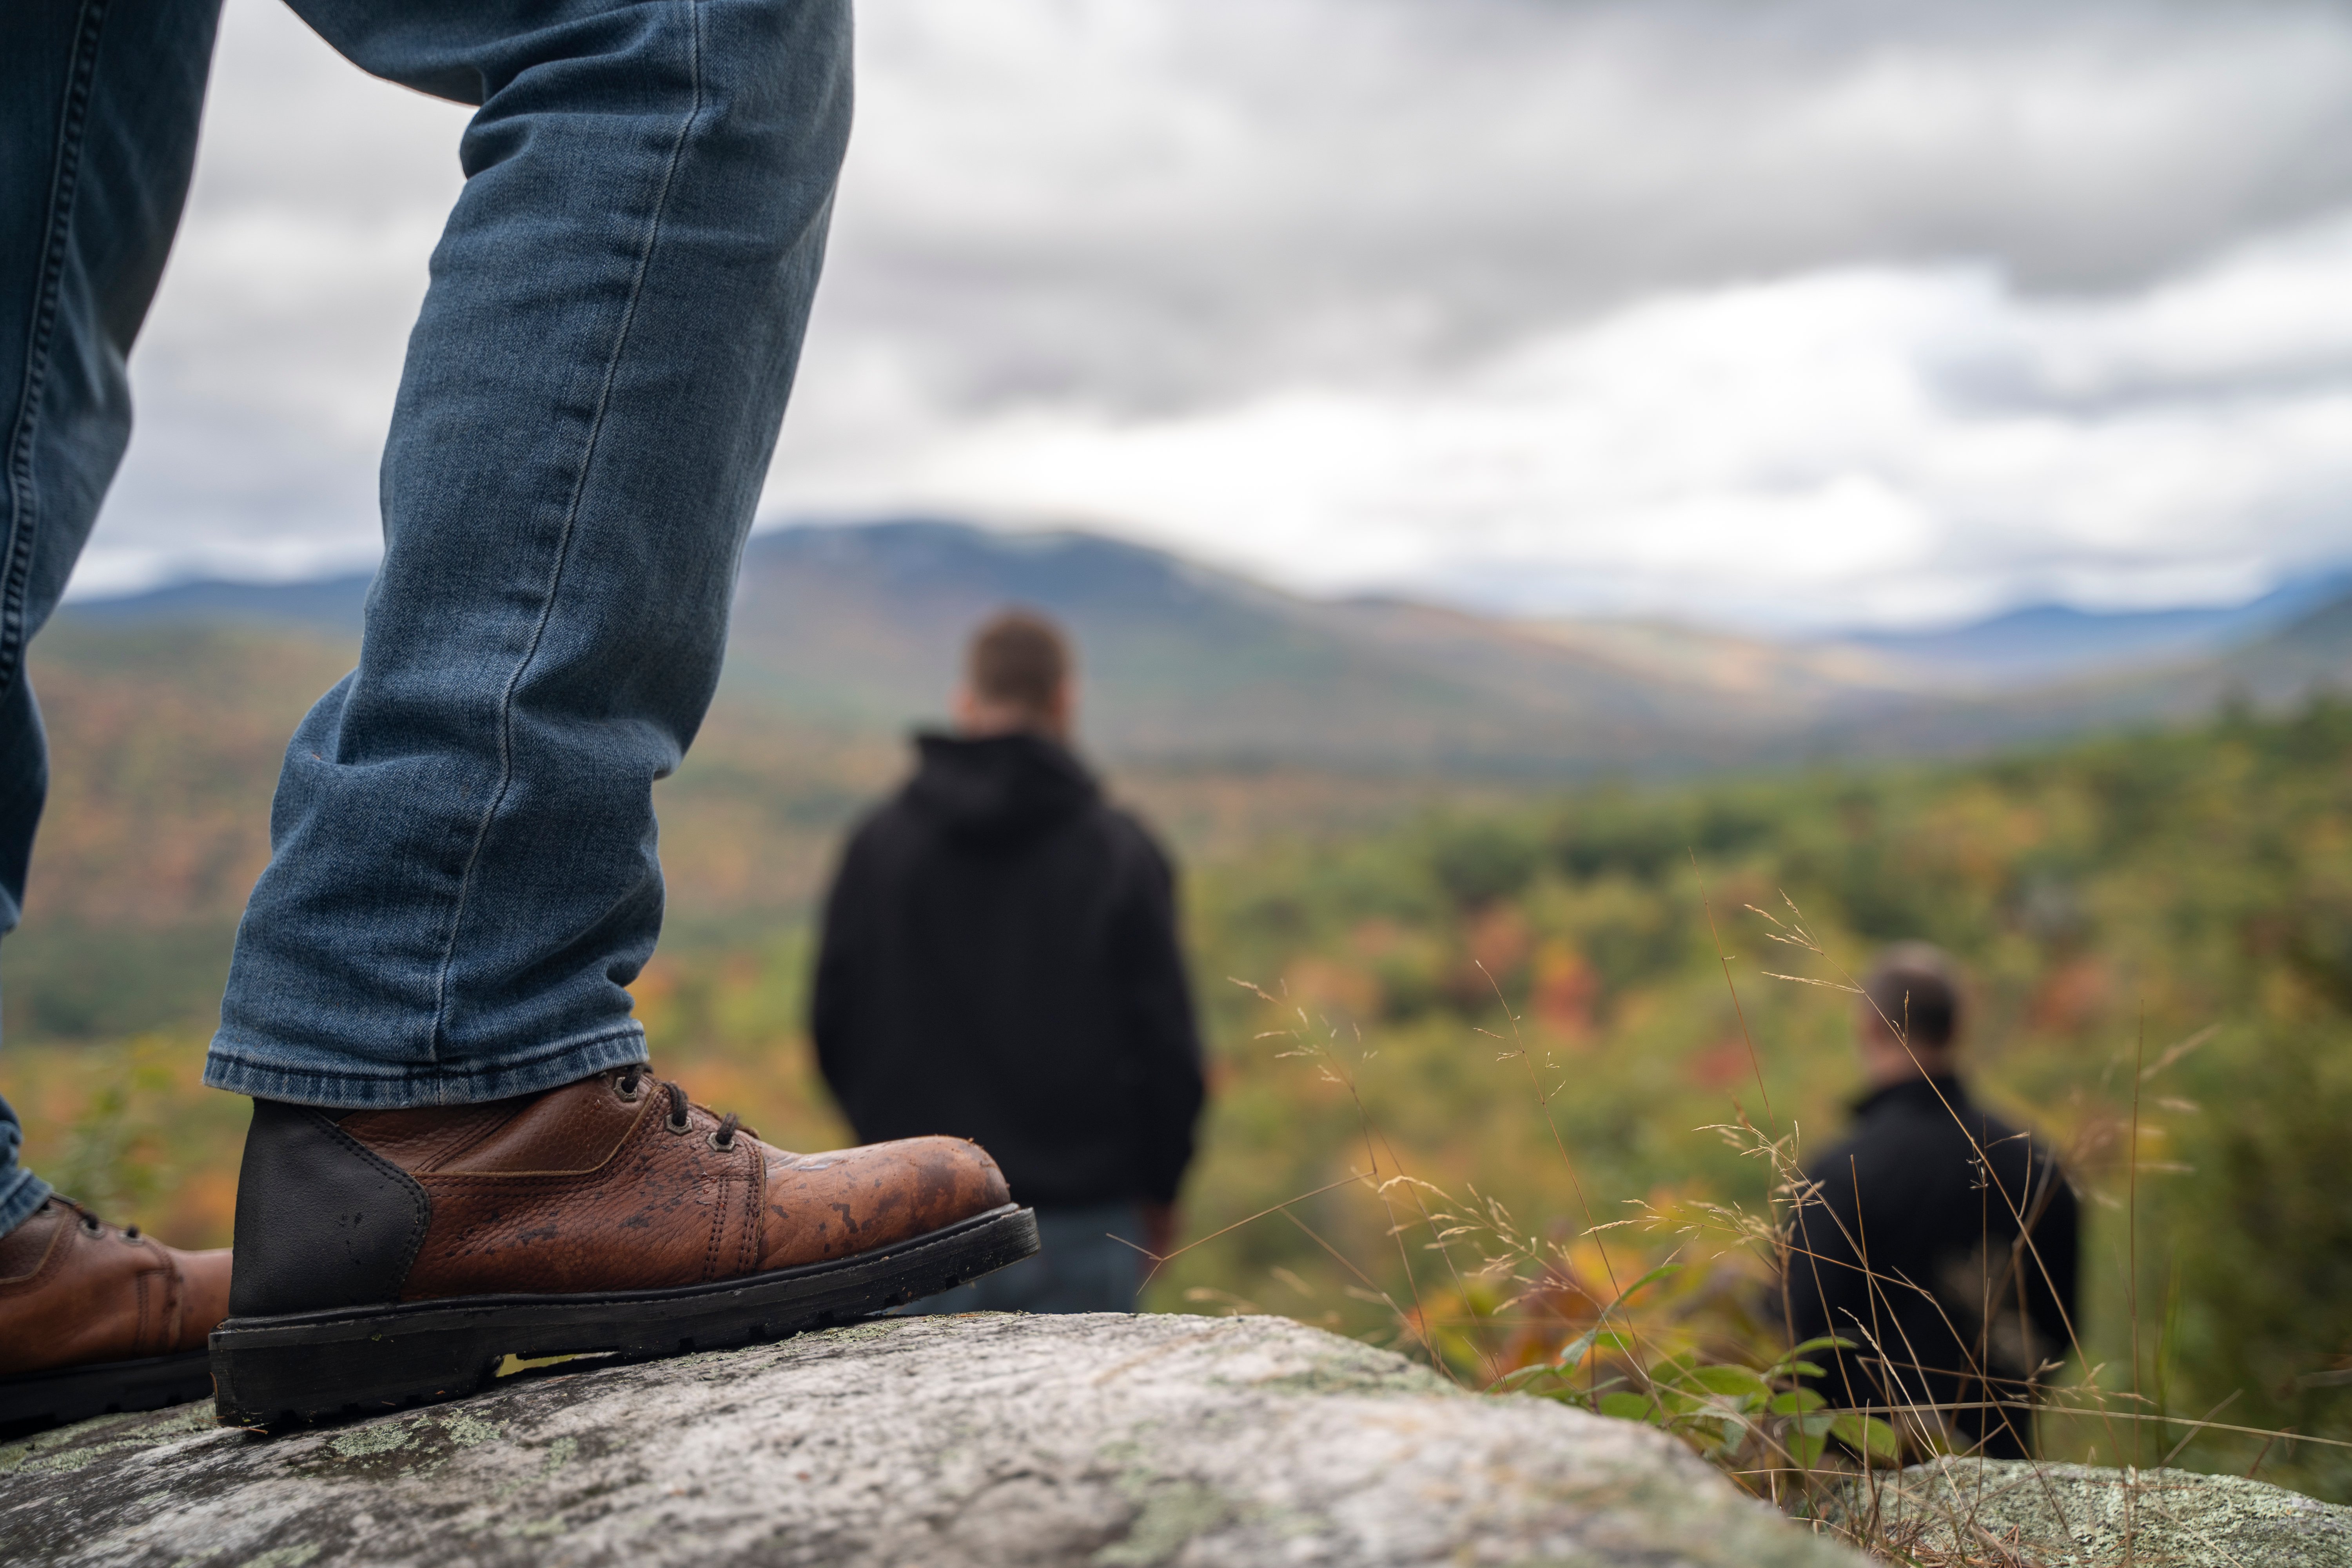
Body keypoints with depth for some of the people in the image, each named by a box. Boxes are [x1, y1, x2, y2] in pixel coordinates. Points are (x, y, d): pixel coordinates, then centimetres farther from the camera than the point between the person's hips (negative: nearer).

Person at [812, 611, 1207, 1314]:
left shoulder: (877, 843, 3)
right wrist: (1158, 1189, 12)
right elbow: (1165, 1041, -2)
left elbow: (833, 1028, 6)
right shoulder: (1118, 850, -3)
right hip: (1077, 1225, -2)